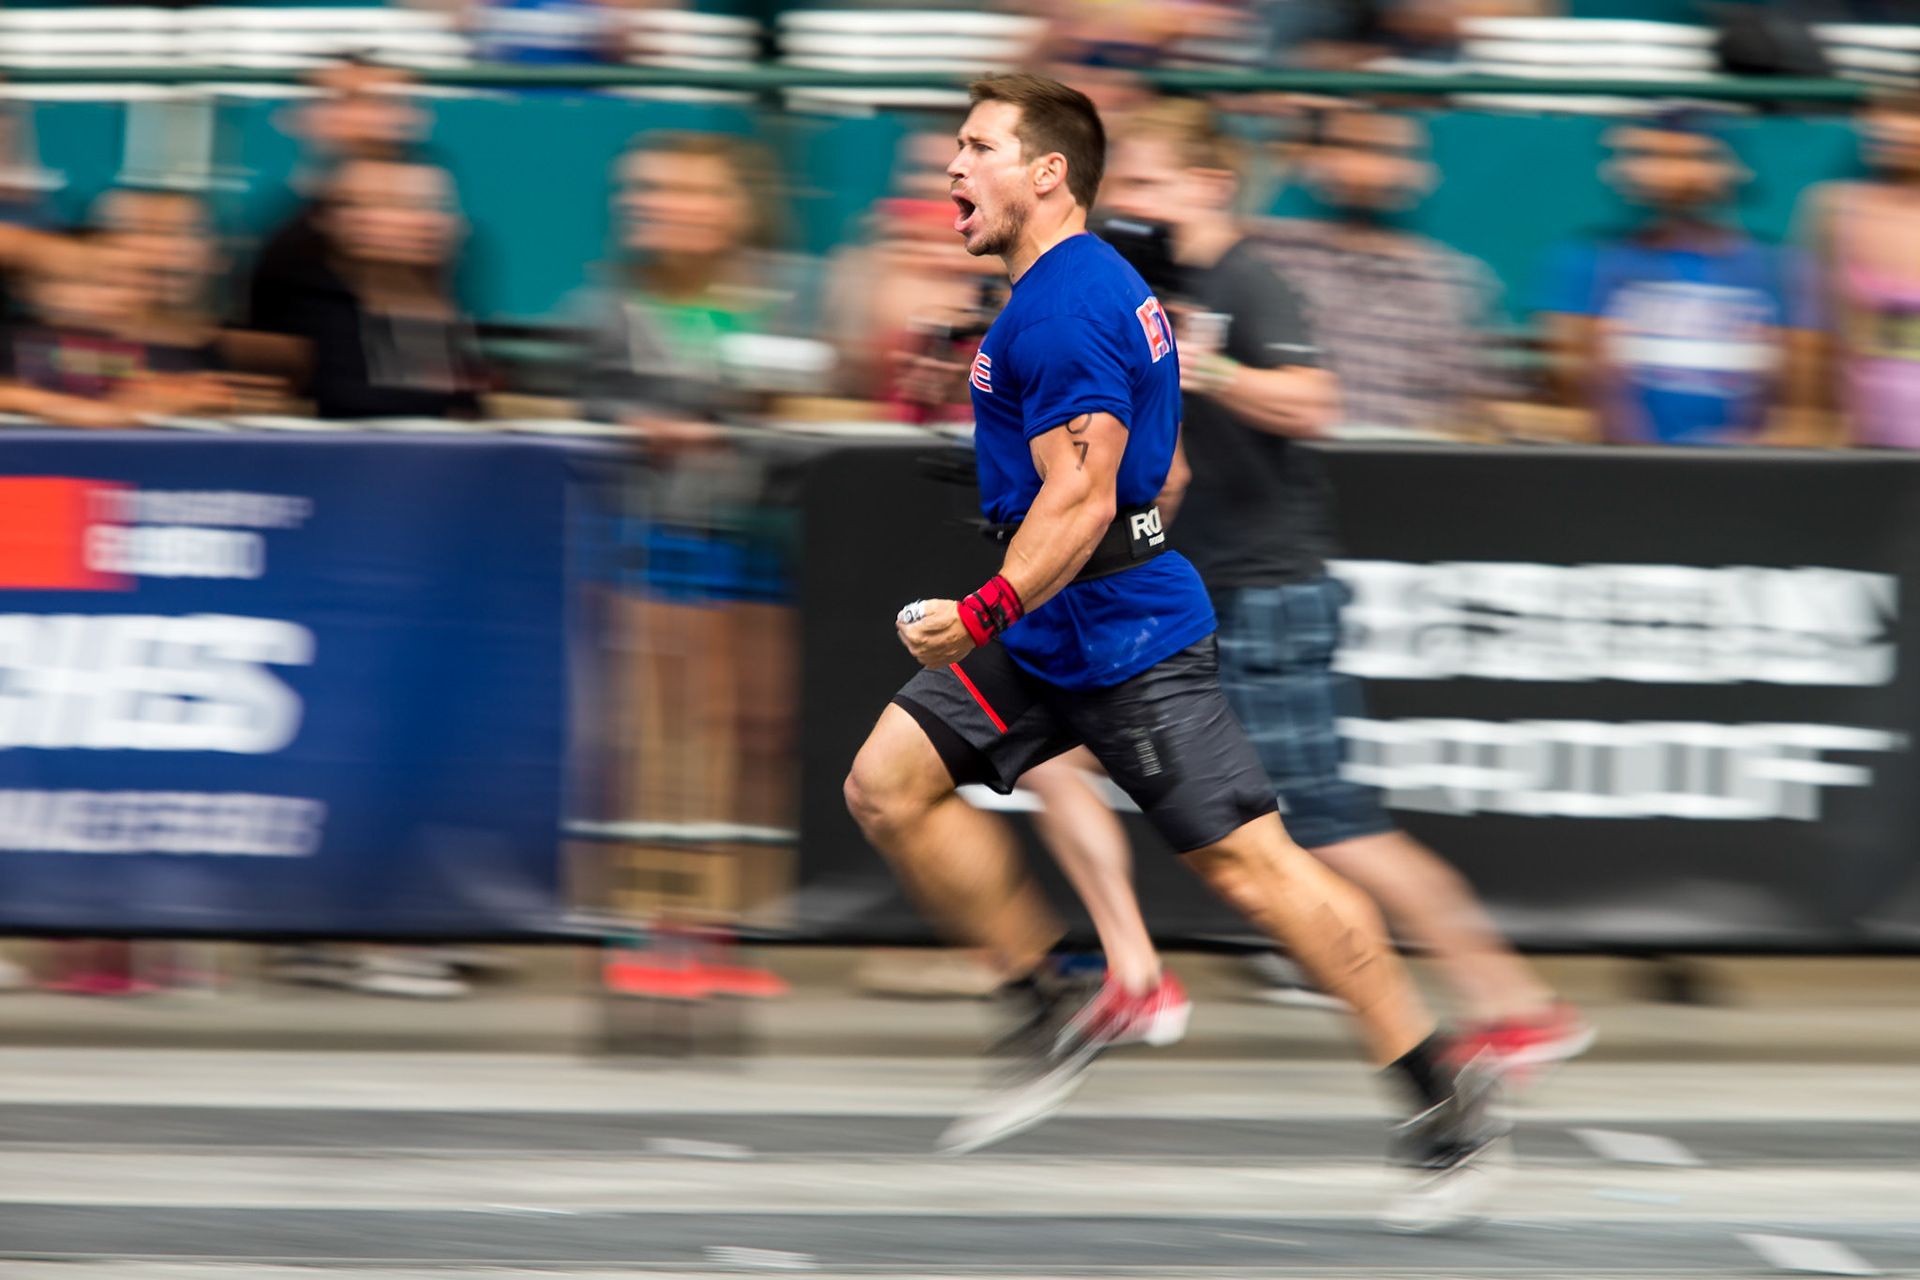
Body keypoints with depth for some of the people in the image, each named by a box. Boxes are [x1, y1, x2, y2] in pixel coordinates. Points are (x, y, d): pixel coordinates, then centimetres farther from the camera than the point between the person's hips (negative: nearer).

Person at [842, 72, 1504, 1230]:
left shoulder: (1062, 311, -18)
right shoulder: (1094, 285, 14)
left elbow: (1080, 500, -25)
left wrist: (983, 617, -29)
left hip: (1123, 643, -11)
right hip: (1048, 638, 11)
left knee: (1249, 862, -10)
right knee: (888, 786, 4)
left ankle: (1450, 1109, -5)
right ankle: (1056, 1017, 9)